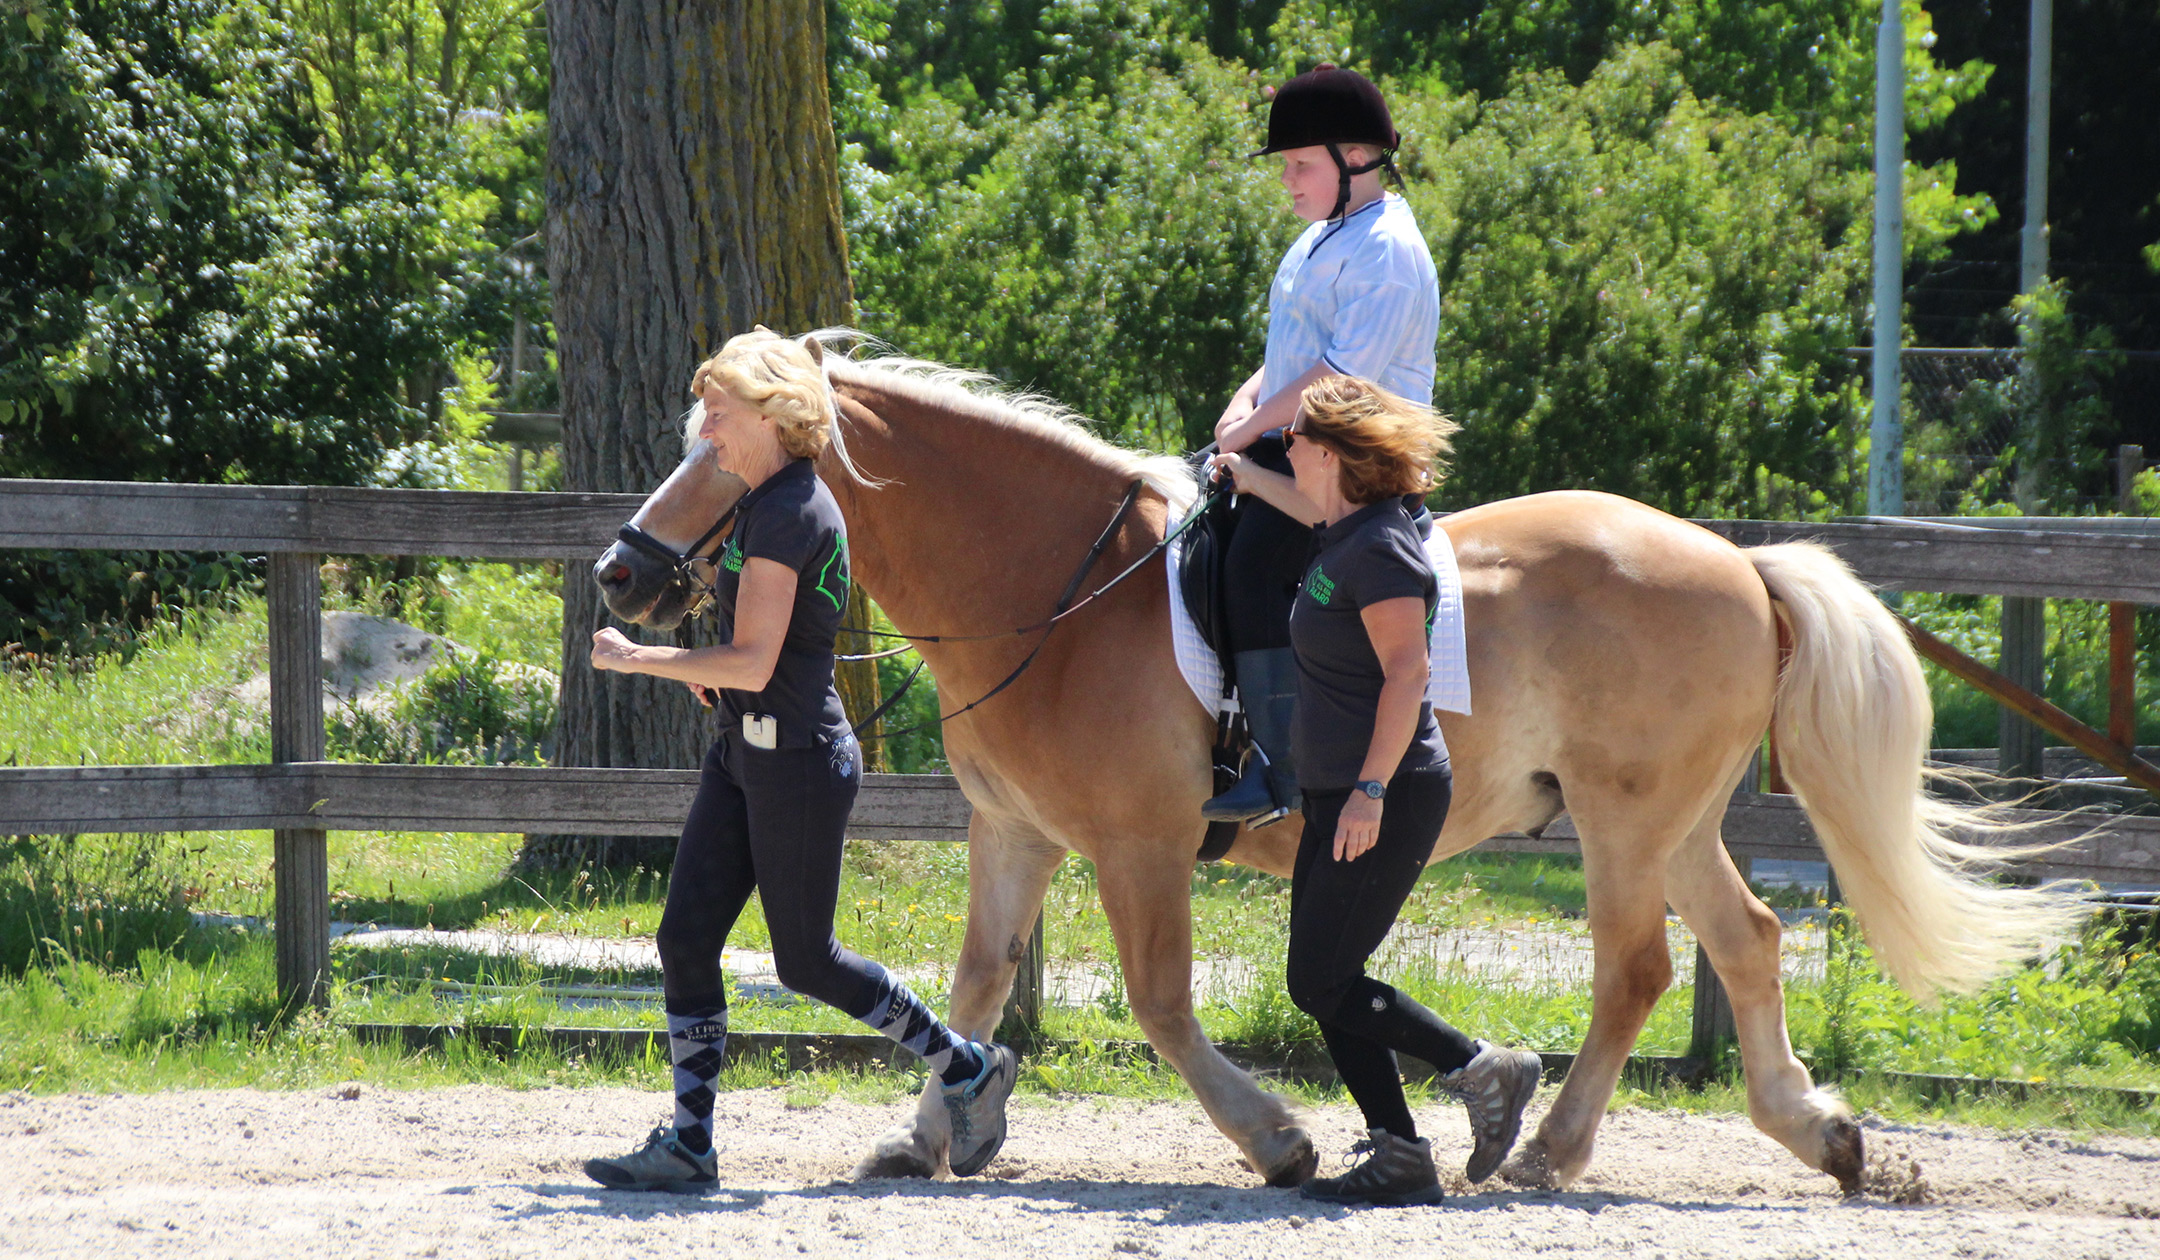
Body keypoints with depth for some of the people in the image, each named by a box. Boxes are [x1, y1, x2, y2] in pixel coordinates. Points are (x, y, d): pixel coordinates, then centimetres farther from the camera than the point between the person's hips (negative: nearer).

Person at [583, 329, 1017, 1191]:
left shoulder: (787, 514, -19)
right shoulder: (766, 504, 12)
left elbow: (751, 663, -24)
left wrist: (634, 659, -18)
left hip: (795, 756, -10)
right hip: (744, 751, 10)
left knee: (805, 961, 2)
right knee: (685, 939, 2)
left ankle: (967, 1070, 17)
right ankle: (689, 1142, 4)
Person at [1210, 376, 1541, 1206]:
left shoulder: (1378, 551, -17)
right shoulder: (1342, 537, 11)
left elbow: (1406, 673, -24)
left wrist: (1372, 789, -28)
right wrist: (1247, 477, 49)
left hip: (1387, 800, -10)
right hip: (1341, 796, 10)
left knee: (1321, 983, -9)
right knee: (1327, 986, 8)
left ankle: (1482, 1070, -3)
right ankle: (1398, 1155, 8)